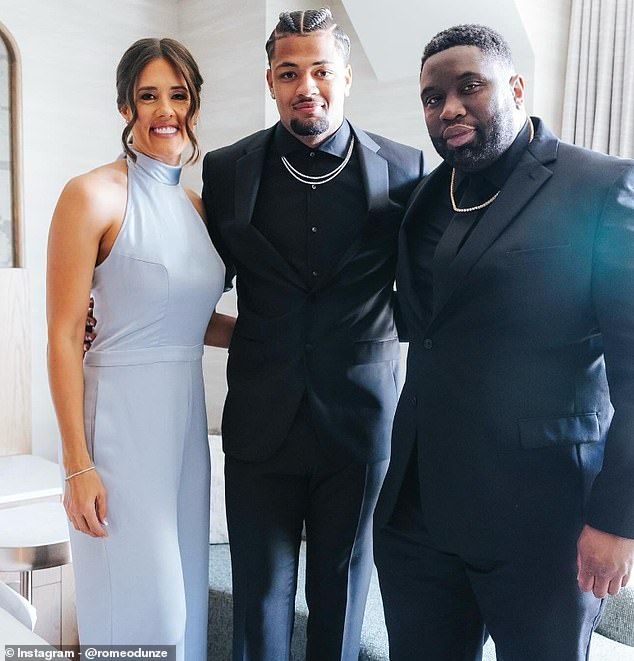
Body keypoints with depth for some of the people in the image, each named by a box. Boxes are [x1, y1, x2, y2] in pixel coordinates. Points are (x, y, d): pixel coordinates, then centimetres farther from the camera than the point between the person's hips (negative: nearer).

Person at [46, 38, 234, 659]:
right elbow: (63, 338, -12)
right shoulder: (92, 195, -10)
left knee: (183, 592, 18)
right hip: (119, 416, -6)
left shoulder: (195, 204, 9)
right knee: (139, 605, 7)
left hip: (186, 414, 6)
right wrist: (77, 465, -14)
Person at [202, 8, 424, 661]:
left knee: (341, 586, 17)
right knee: (260, 588, 13)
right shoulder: (226, 169, 0)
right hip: (261, 418, 1)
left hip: (359, 417, 0)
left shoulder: (403, 170, -3)